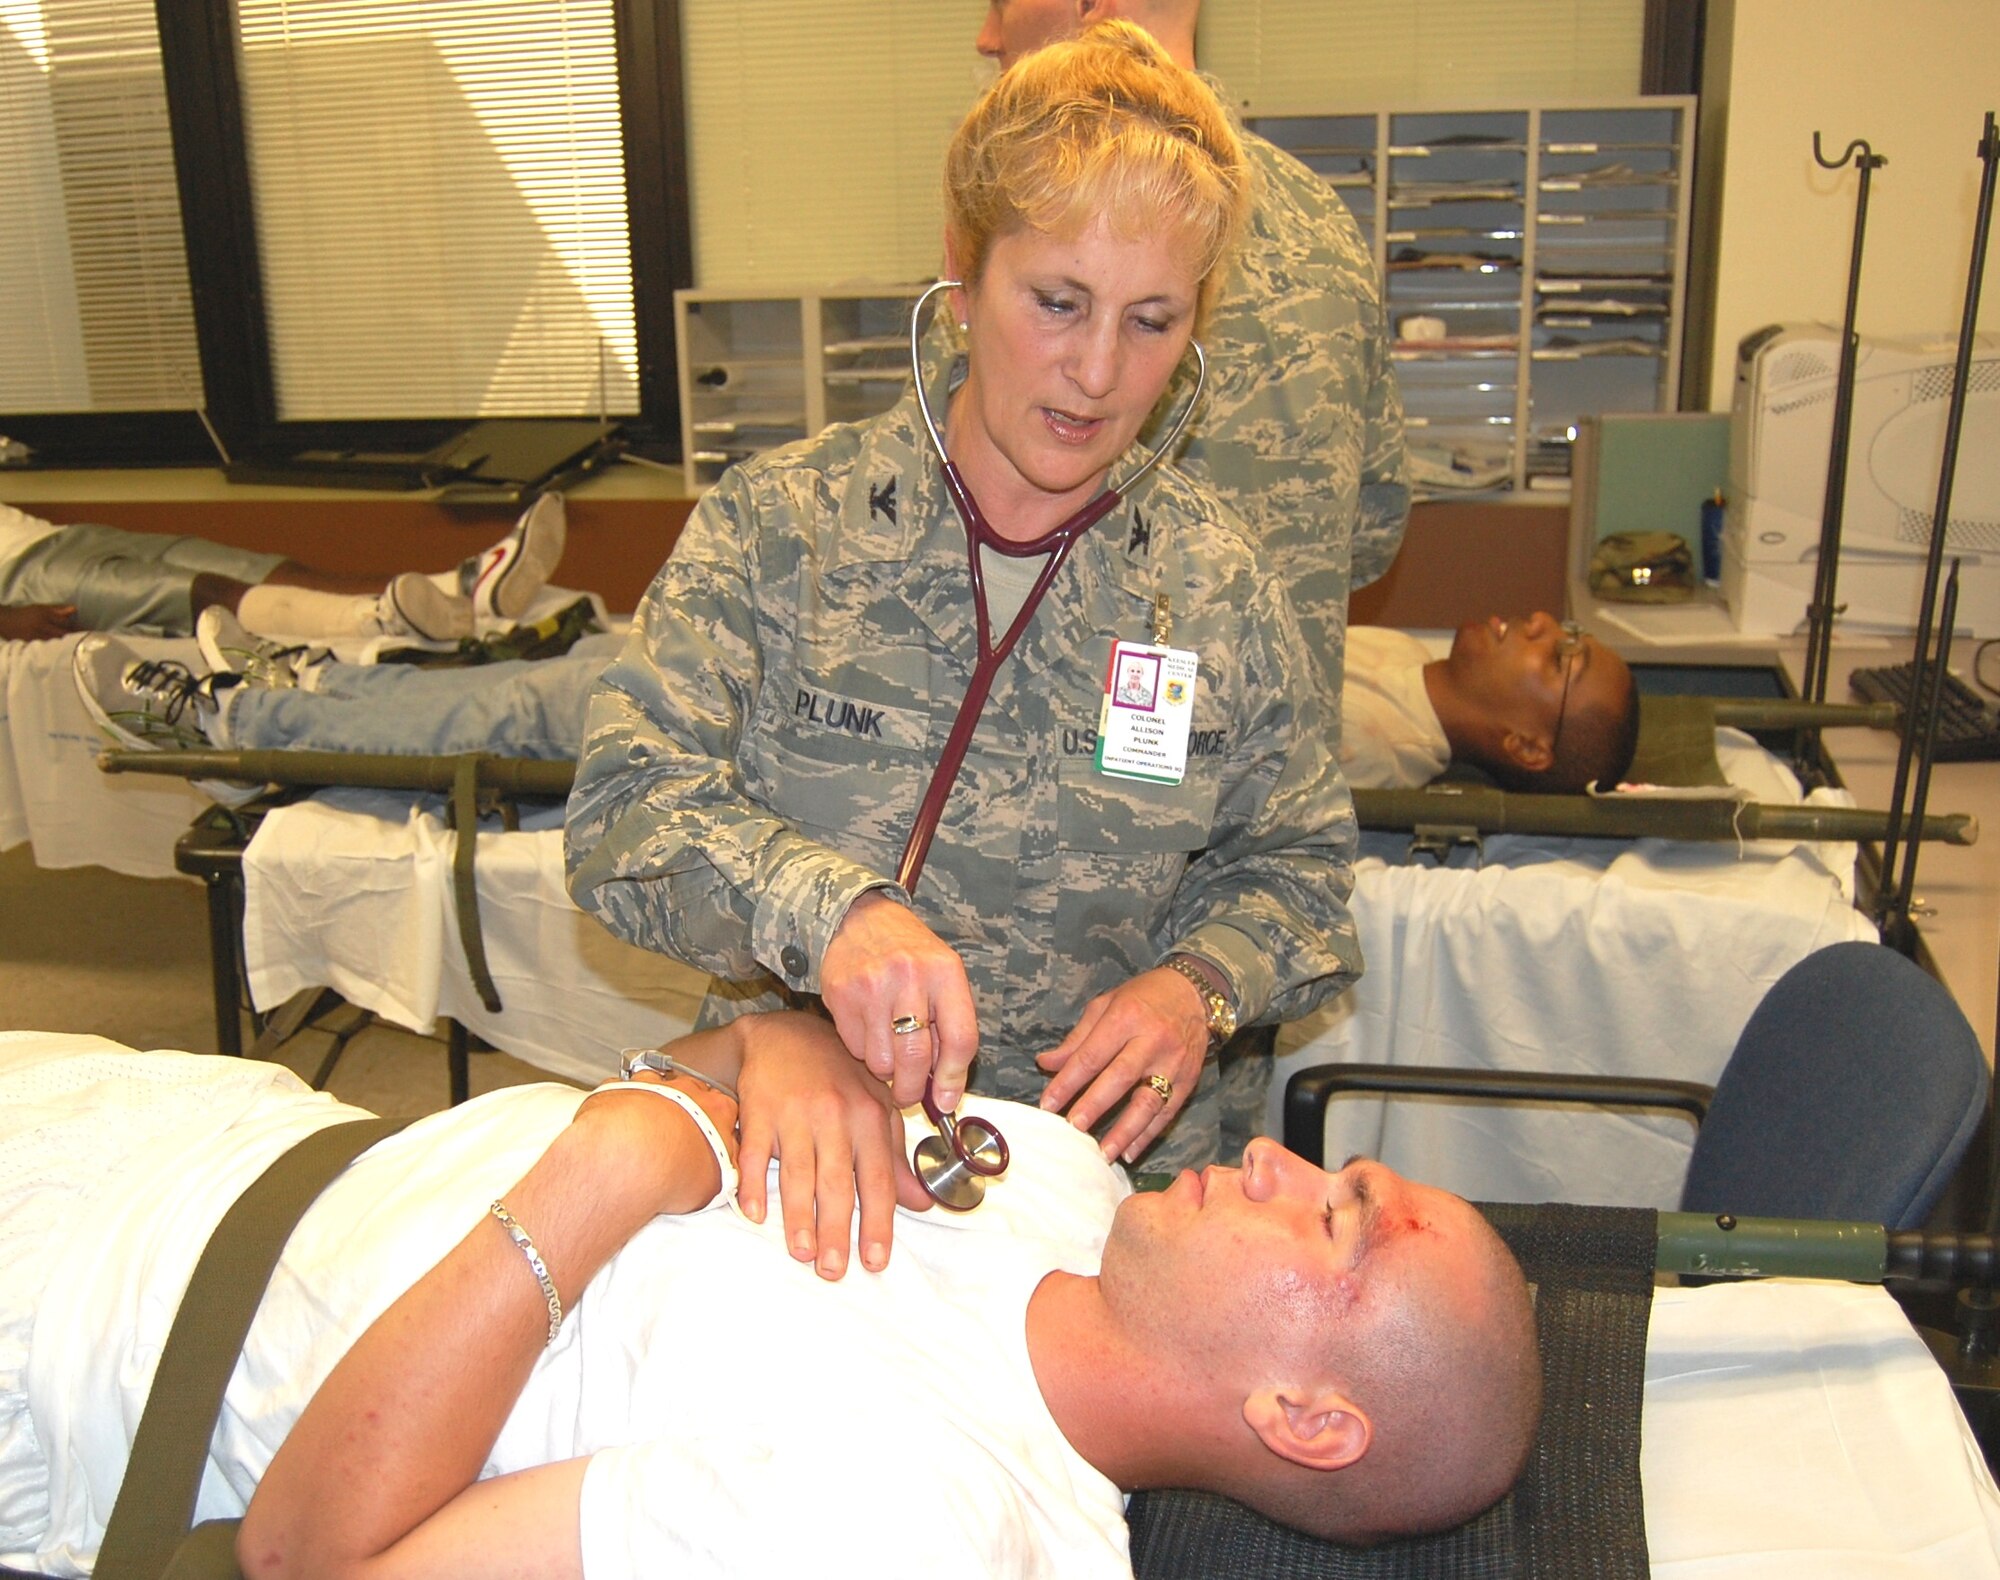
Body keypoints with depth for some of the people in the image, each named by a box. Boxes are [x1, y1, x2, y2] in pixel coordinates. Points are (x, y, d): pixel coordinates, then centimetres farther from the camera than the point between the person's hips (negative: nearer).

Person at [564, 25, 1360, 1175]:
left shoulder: (1219, 583, 2)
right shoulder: (776, 526, -3)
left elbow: (1293, 858, 14)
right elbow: (624, 814, -9)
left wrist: (1199, 982, -7)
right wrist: (823, 905, -29)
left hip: (1109, 1161, 1)